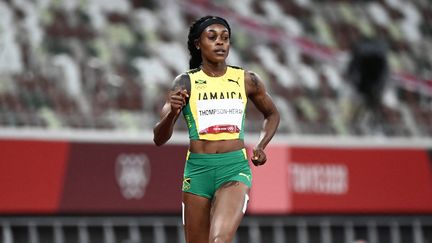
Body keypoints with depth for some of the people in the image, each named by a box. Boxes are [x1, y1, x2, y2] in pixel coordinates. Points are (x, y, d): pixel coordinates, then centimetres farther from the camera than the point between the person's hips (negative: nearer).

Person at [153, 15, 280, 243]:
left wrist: (260, 146, 8)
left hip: (235, 170, -1)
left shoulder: (247, 81, 6)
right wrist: (172, 112, -24)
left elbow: (271, 114, 26)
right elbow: (159, 138, -4)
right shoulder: (186, 83, 1)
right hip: (197, 170, 1)